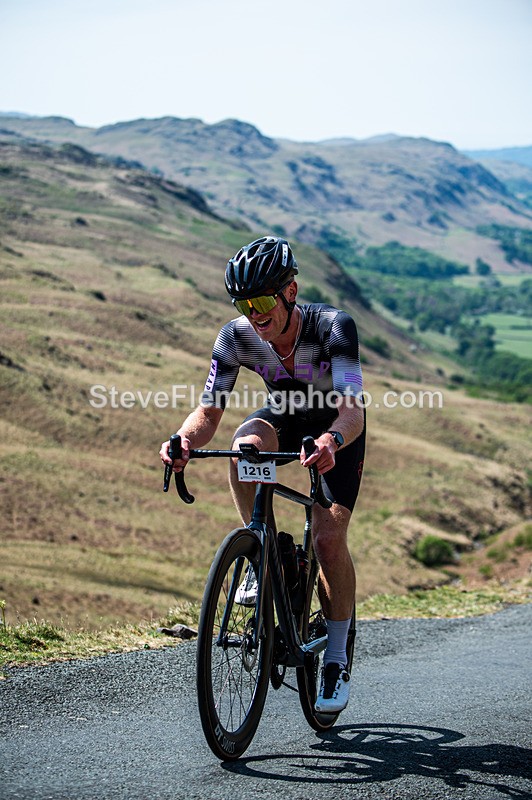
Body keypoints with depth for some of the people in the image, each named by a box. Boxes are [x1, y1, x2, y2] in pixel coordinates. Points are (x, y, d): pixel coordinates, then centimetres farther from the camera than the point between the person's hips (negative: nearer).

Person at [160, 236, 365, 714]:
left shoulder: (333, 327, -35)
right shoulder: (237, 337, -25)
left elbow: (352, 409, -46)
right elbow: (209, 411, -24)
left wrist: (332, 441, -68)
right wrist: (183, 440, -46)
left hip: (337, 429, -3)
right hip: (285, 416, 3)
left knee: (328, 538, -18)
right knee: (245, 446, -34)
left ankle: (338, 661, 0)